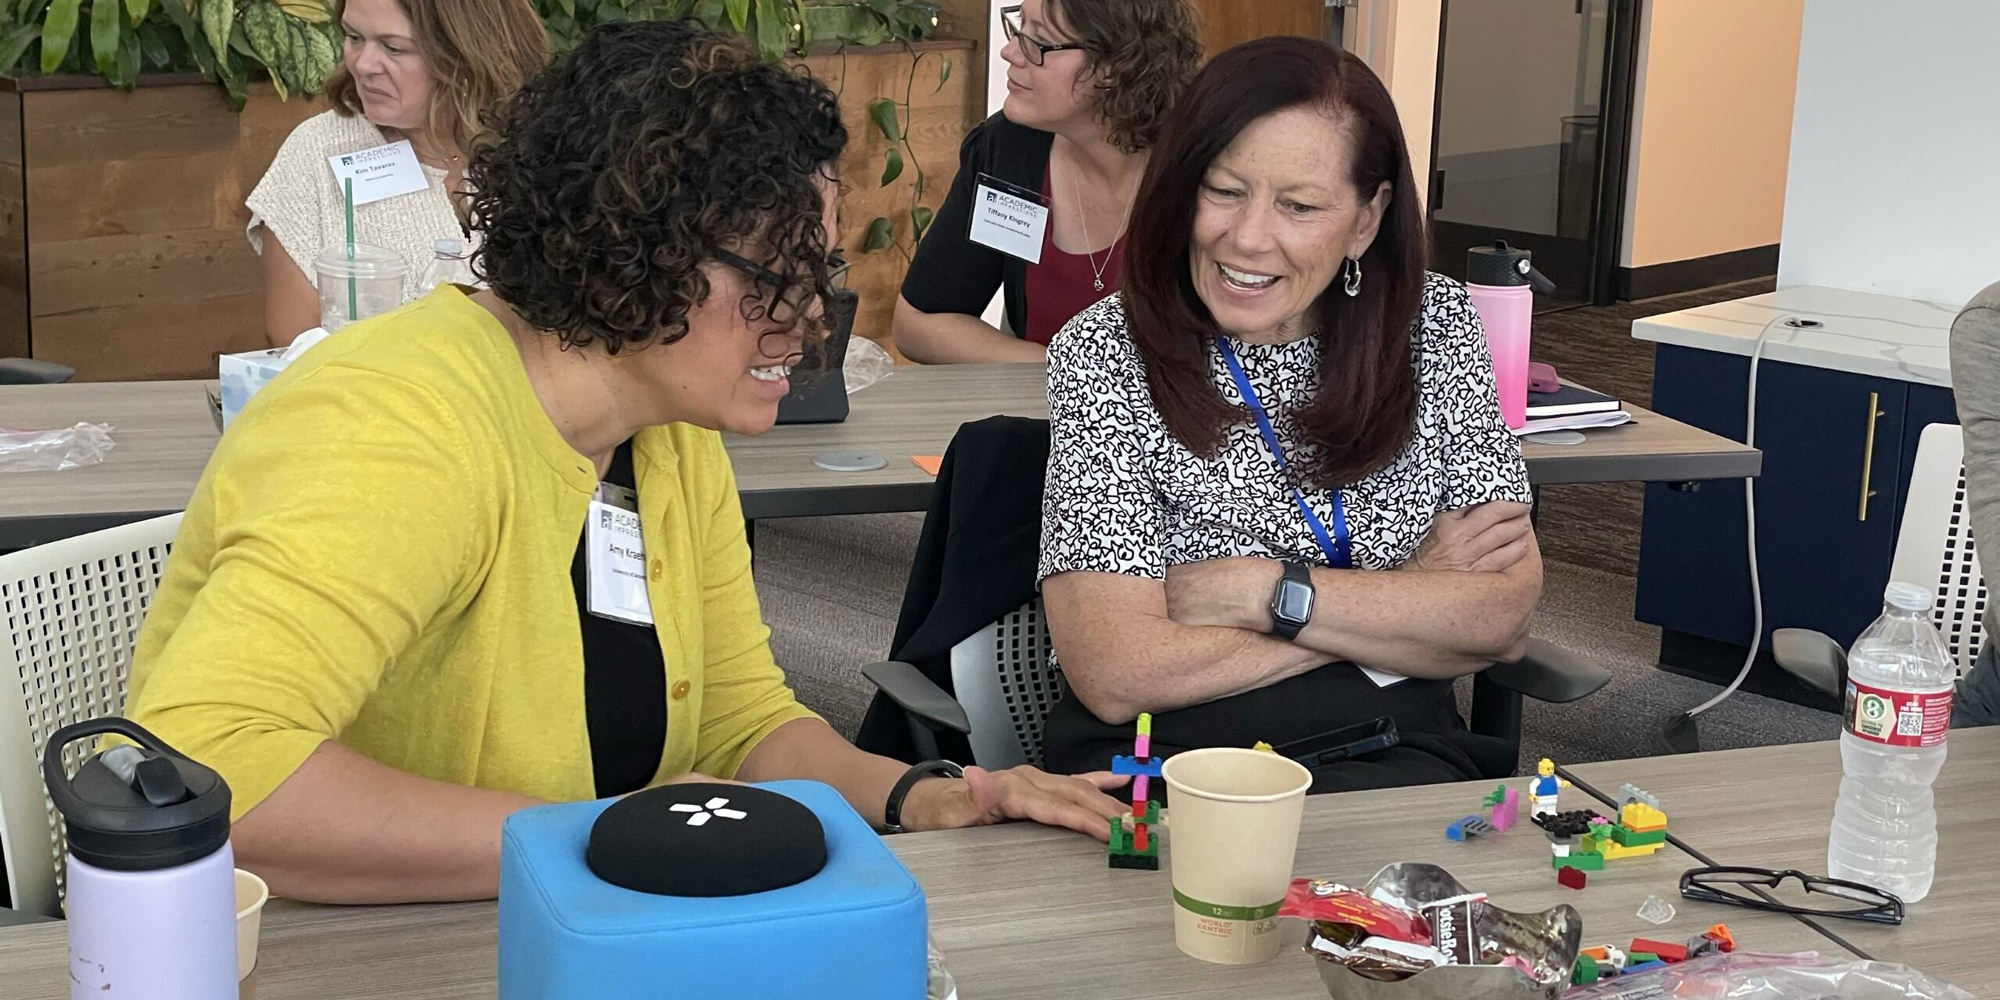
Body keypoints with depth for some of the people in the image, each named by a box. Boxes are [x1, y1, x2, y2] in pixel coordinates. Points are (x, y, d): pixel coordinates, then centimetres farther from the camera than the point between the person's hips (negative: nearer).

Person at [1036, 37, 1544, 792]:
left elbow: (1504, 619, -2)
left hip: (1398, 758, 3)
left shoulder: (1434, 325, 3)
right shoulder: (1104, 354, -6)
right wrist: (1406, 599, -9)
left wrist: (1262, 590, -13)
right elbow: (1115, 673, -15)